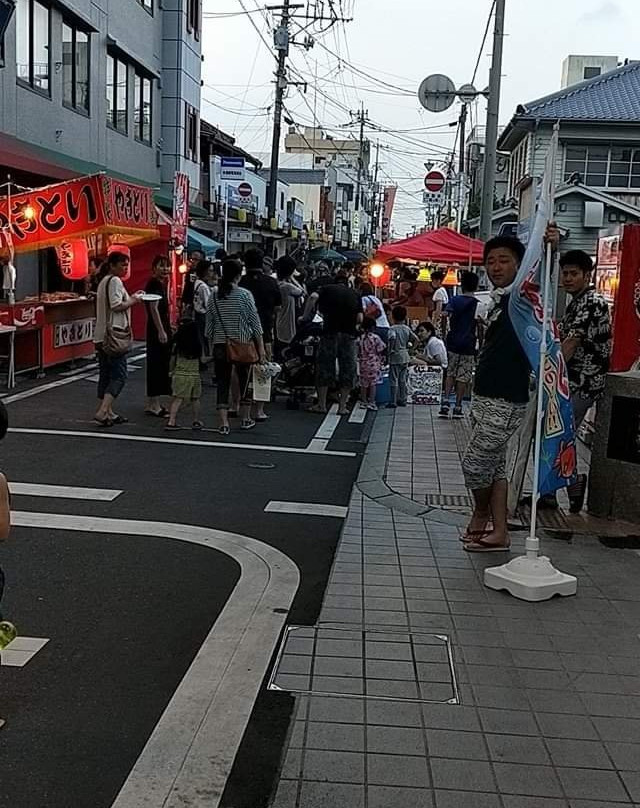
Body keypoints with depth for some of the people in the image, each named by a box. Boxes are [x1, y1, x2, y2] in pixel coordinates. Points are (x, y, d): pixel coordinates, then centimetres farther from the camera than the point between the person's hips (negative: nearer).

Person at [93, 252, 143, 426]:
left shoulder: (104, 281, 20)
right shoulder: (115, 281, -11)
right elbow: (116, 306, -19)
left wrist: (130, 298, 16)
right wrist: (134, 300, -5)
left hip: (101, 336, 10)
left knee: (105, 376, 11)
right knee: (119, 376, -10)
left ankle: (108, 413, 16)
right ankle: (102, 412, -18)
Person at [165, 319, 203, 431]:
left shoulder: (177, 345, -2)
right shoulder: (198, 346, -5)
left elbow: (172, 360, 5)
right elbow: (203, 360, -1)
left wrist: (172, 371, 20)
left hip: (179, 374, 1)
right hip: (194, 375, -1)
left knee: (177, 399, 1)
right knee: (195, 399, 13)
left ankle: (171, 421, -9)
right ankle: (196, 421, 19)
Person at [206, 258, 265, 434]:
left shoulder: (214, 295, 0)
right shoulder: (244, 294, -8)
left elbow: (209, 323, 5)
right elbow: (255, 323, -6)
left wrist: (211, 342, 16)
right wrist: (261, 347, 0)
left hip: (220, 345, 2)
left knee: (223, 383, 5)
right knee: (244, 381, 13)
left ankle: (223, 424, 0)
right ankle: (245, 419, 24)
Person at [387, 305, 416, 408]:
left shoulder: (393, 328, -13)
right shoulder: (407, 328, 6)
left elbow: (393, 337, -33)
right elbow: (416, 339, 5)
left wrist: (390, 349, -21)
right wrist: (410, 349, 10)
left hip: (395, 357, -6)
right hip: (405, 357, 6)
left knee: (394, 380, 0)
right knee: (403, 379, 14)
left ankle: (393, 402, 1)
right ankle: (403, 400, 18)